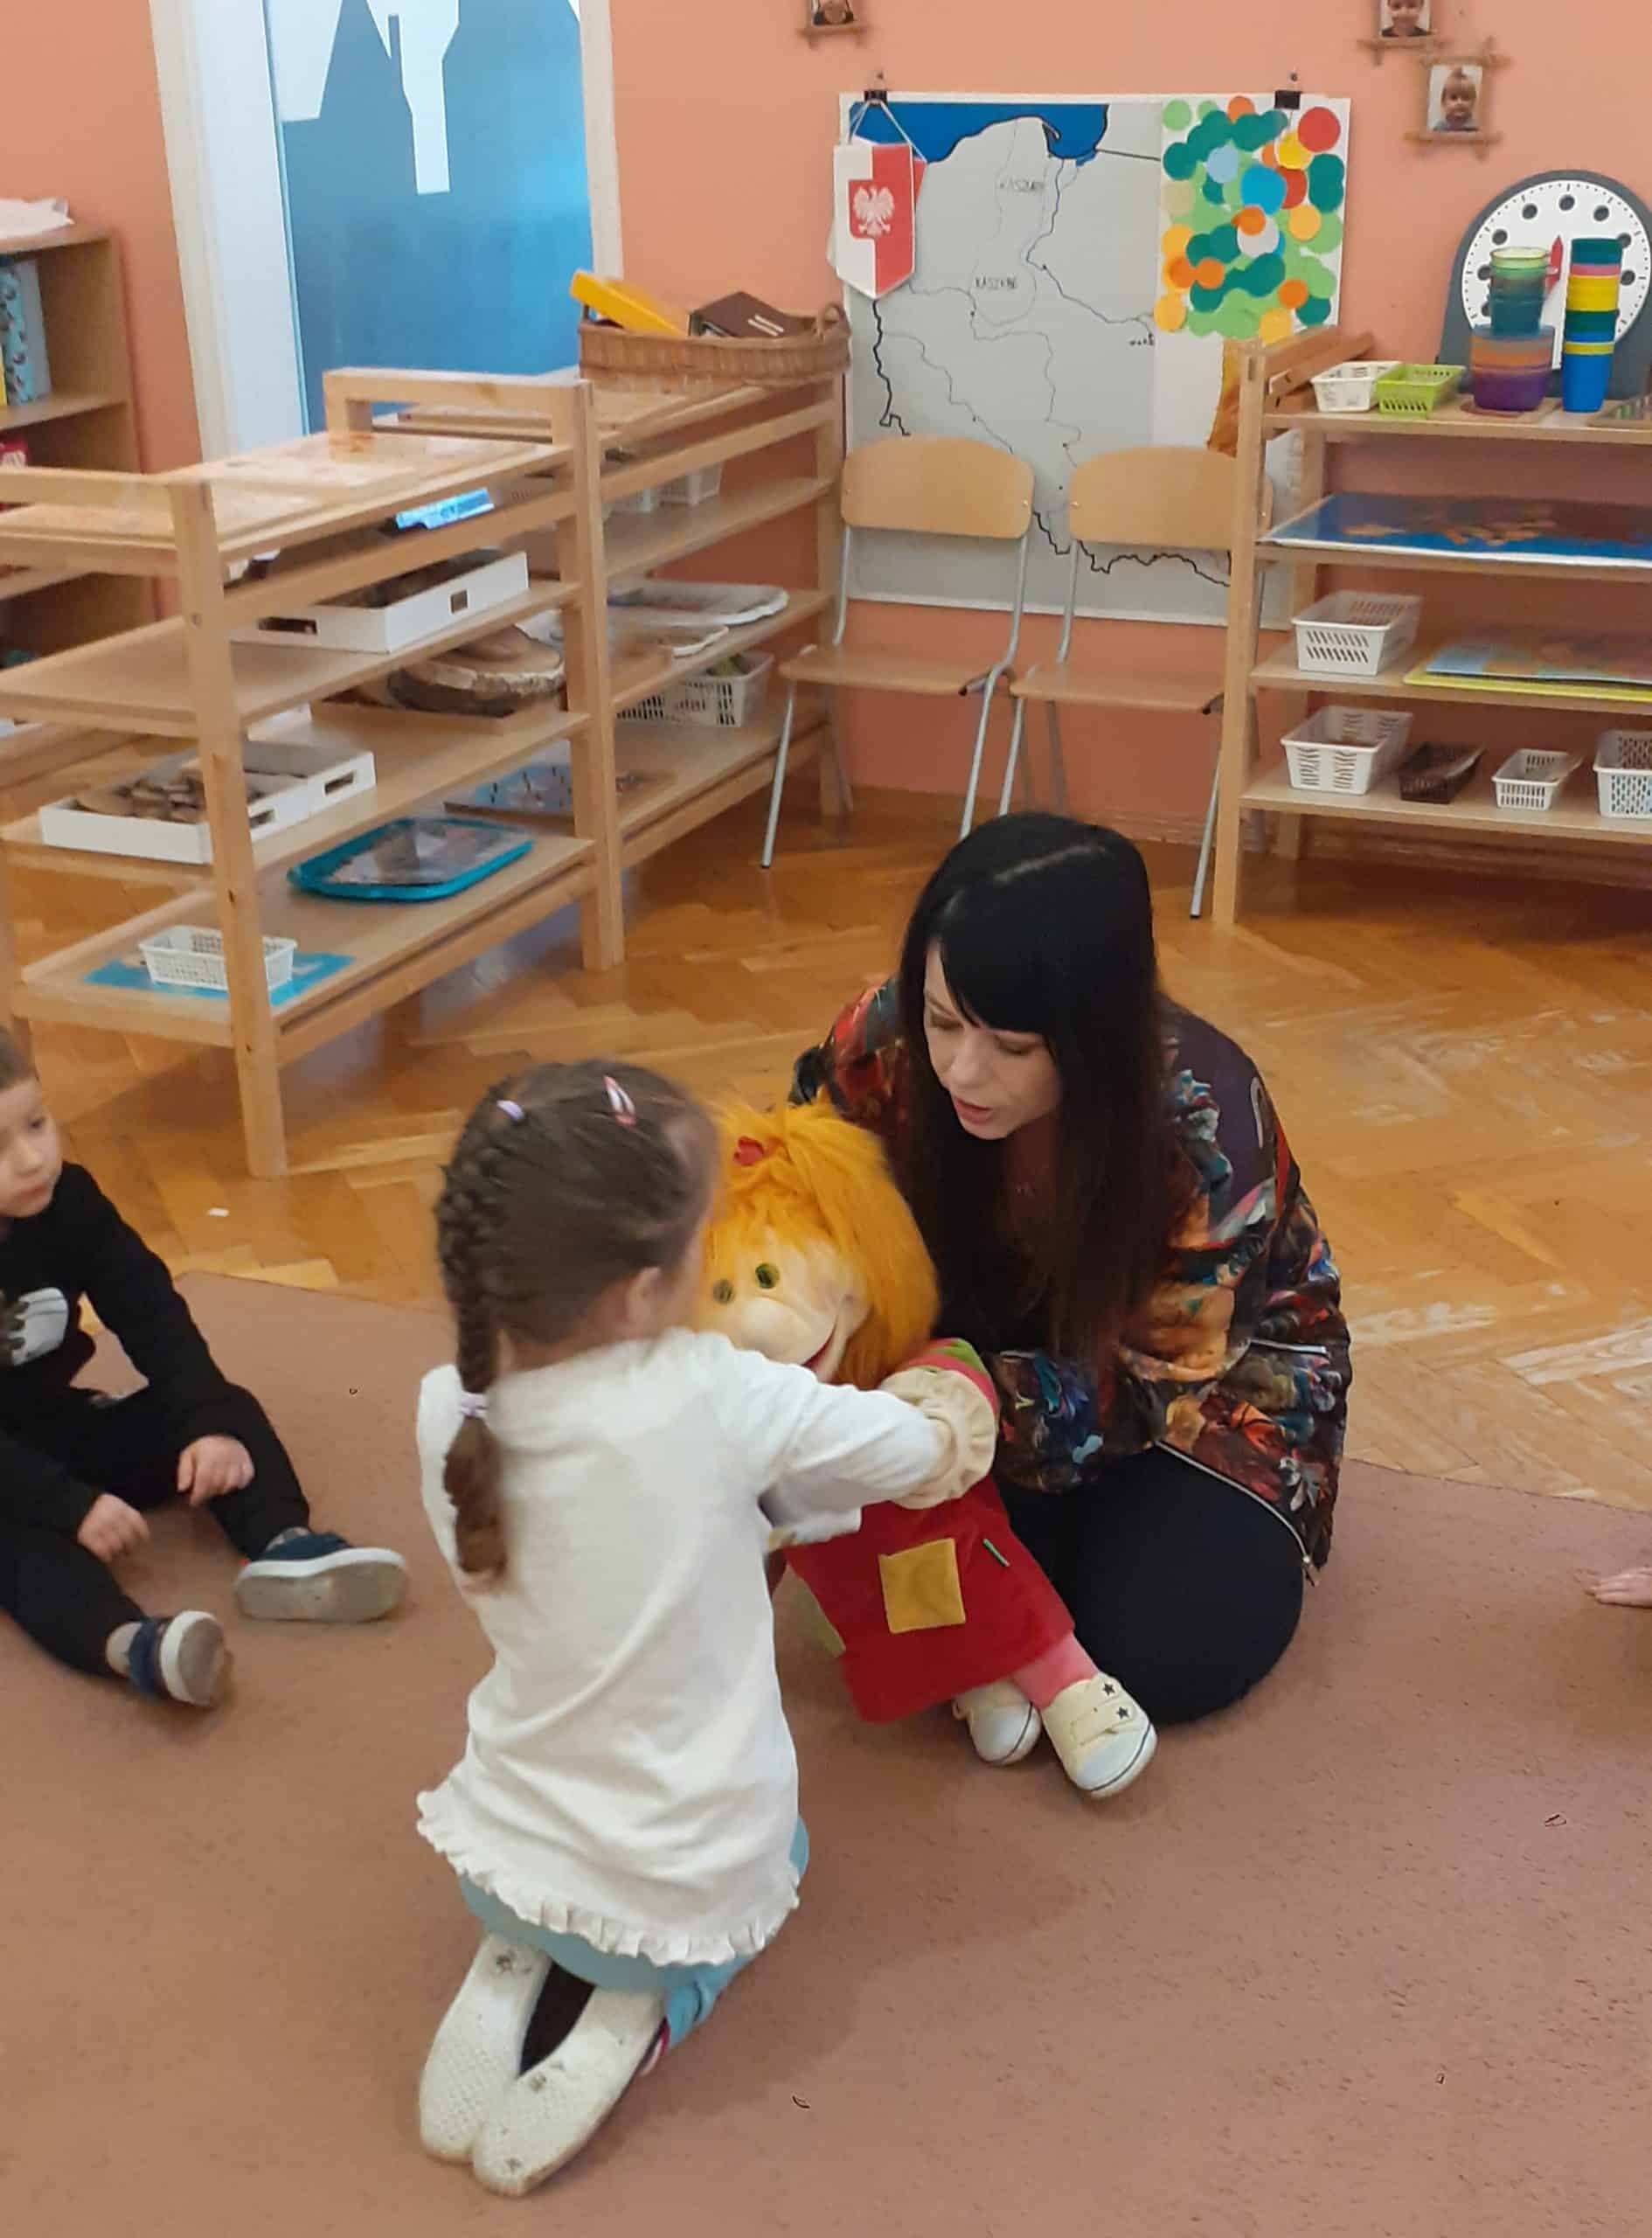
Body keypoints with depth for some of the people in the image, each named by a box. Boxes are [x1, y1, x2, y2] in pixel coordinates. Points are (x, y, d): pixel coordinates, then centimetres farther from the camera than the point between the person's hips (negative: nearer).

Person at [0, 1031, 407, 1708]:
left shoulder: (67, 1200, -8)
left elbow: (150, 1314, -6)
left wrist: (206, 1420, -19)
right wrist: (73, 1506, -35)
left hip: (61, 1430, 7)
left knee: (228, 1412, -6)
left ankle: (282, 1546, -30)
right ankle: (129, 1644, -61)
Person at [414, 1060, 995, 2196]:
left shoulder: (450, 1411, -14)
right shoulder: (720, 1397, -26)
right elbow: (933, 1454, -10)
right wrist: (956, 1383, 12)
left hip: (501, 1858, 3)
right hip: (688, 1887, -3)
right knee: (777, 1842, 34)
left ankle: (513, 1967, 10)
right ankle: (642, 2012, 5)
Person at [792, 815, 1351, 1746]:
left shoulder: (1207, 1125, -34)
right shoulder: (885, 1045, -27)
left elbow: (1153, 1378, -26)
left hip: (1219, 1365, -1)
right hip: (1005, 1340, 2)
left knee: (1166, 1654, -19)